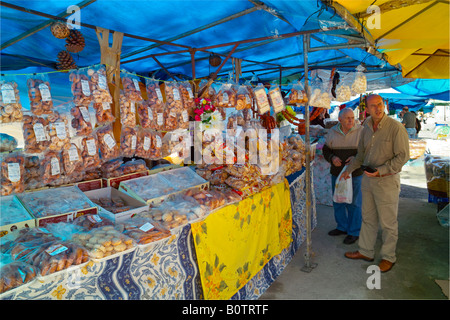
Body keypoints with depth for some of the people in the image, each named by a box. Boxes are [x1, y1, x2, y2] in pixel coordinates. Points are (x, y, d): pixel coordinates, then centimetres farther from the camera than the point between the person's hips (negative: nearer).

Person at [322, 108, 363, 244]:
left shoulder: (361, 131, -6)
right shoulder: (332, 132, 3)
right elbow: (326, 150, 7)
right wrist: (332, 158, -14)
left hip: (355, 173, -4)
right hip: (337, 173, 4)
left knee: (354, 203, 3)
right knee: (338, 202, 14)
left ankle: (354, 232, 18)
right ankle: (342, 227, 32)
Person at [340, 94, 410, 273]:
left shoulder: (395, 127, -13)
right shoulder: (366, 128, 7)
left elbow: (403, 156, -15)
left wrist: (381, 170, -21)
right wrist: (349, 169, 16)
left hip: (387, 180, -6)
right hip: (367, 178, 6)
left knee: (388, 222, 7)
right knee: (368, 219, 17)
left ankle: (388, 257, 25)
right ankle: (366, 251, 31)